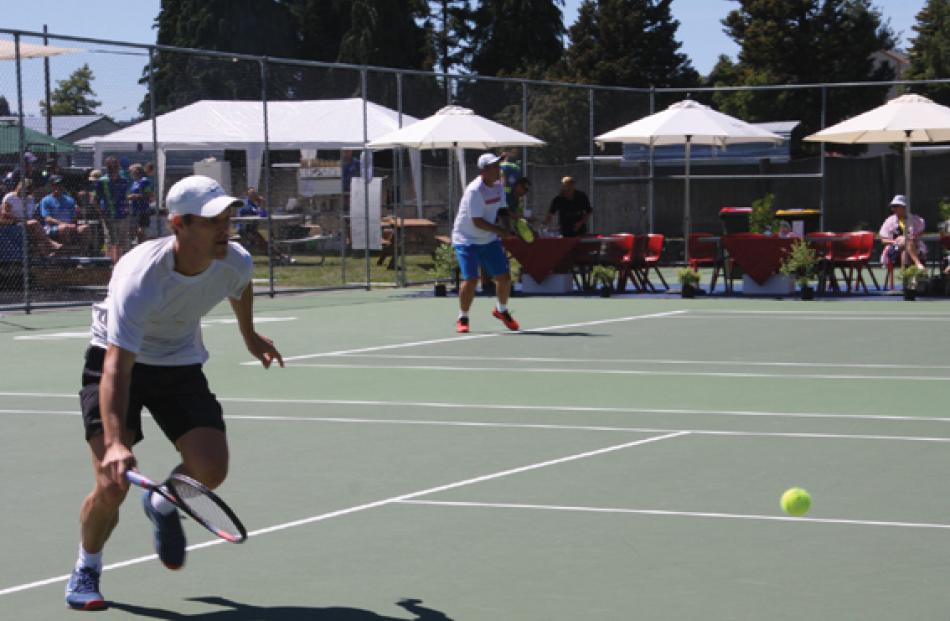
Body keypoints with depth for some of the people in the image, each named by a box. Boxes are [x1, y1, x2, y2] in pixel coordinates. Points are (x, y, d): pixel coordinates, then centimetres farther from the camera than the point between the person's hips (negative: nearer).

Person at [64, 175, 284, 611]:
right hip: (118, 360, -4)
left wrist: (250, 337, 26)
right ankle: (86, 570, 13)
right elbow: (117, 367, -43)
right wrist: (115, 442, -54)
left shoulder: (235, 263, -19)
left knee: (212, 468, -14)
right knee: (111, 486, -17)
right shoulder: (140, 279, -37)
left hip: (180, 364, 5)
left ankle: (162, 505, 22)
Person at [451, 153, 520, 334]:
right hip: (466, 239, -7)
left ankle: (501, 310, 30)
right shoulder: (474, 191, -23)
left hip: (489, 239, 7)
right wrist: (501, 230, -25)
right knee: (471, 279, -17)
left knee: (504, 276, 3)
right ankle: (462, 318, 3)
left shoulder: (498, 186, 2)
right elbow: (478, 221, -26)